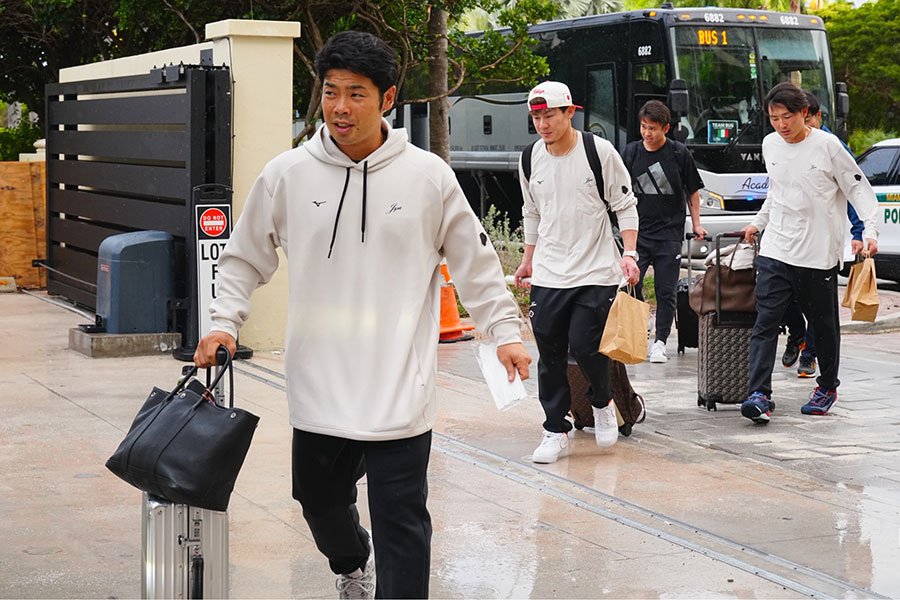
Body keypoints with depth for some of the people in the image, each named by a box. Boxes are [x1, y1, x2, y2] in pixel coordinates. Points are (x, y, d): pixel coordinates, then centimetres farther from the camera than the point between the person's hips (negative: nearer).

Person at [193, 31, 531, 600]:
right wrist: (224, 322, -1)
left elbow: (476, 260, 7)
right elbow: (246, 258, 12)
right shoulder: (287, 174, 1)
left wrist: (505, 331, 2)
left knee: (401, 521, -4)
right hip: (318, 386, 3)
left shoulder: (429, 176, -2)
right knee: (320, 497, 19)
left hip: (400, 393, -3)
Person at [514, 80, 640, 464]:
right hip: (548, 274, 4)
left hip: (596, 272, -4)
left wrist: (629, 253, -10)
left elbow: (625, 205, 0)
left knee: (585, 345, -10)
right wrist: (528, 260, 23)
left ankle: (603, 403, 20)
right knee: (549, 354, 2)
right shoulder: (531, 159, 6)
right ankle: (556, 431, 13)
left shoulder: (600, 151, -6)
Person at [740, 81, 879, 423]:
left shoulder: (827, 145, -7)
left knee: (824, 323, 9)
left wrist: (870, 229, -14)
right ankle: (759, 394, -15)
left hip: (818, 254, -3)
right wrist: (758, 223, 26)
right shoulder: (770, 145, 9)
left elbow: (858, 188, -3)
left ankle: (827, 386, 29)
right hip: (775, 251, 4)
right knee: (765, 321, -10)